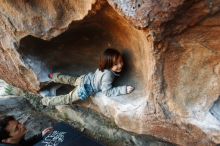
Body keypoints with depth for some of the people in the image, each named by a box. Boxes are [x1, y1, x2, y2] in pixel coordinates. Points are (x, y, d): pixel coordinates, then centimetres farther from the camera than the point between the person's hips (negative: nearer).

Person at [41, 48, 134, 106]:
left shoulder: (103, 67, -11)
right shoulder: (107, 75, -35)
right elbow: (107, 92, -33)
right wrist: (123, 89, -36)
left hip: (86, 78, 8)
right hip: (85, 89, -8)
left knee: (72, 80, 33)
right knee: (67, 99, 10)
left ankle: (55, 76, 54)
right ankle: (47, 101, 25)